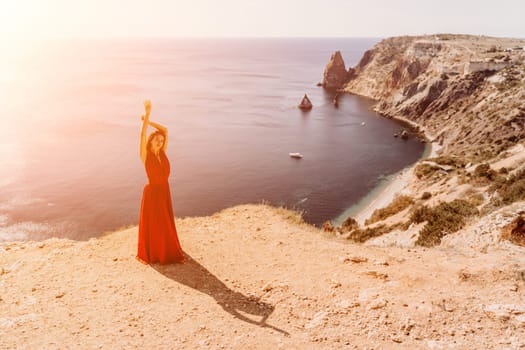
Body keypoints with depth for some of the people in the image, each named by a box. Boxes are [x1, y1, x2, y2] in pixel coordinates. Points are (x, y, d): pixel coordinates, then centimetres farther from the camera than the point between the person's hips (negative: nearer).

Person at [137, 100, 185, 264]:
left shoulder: (162, 153, 3)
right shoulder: (145, 155, -11)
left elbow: (165, 130, 6)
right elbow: (143, 134, -23)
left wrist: (149, 121, 3)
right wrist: (147, 113, -24)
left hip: (165, 192, 5)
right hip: (152, 192, -5)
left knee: (166, 225, 17)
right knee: (150, 225, 9)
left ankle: (168, 253, 35)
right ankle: (146, 254, 28)